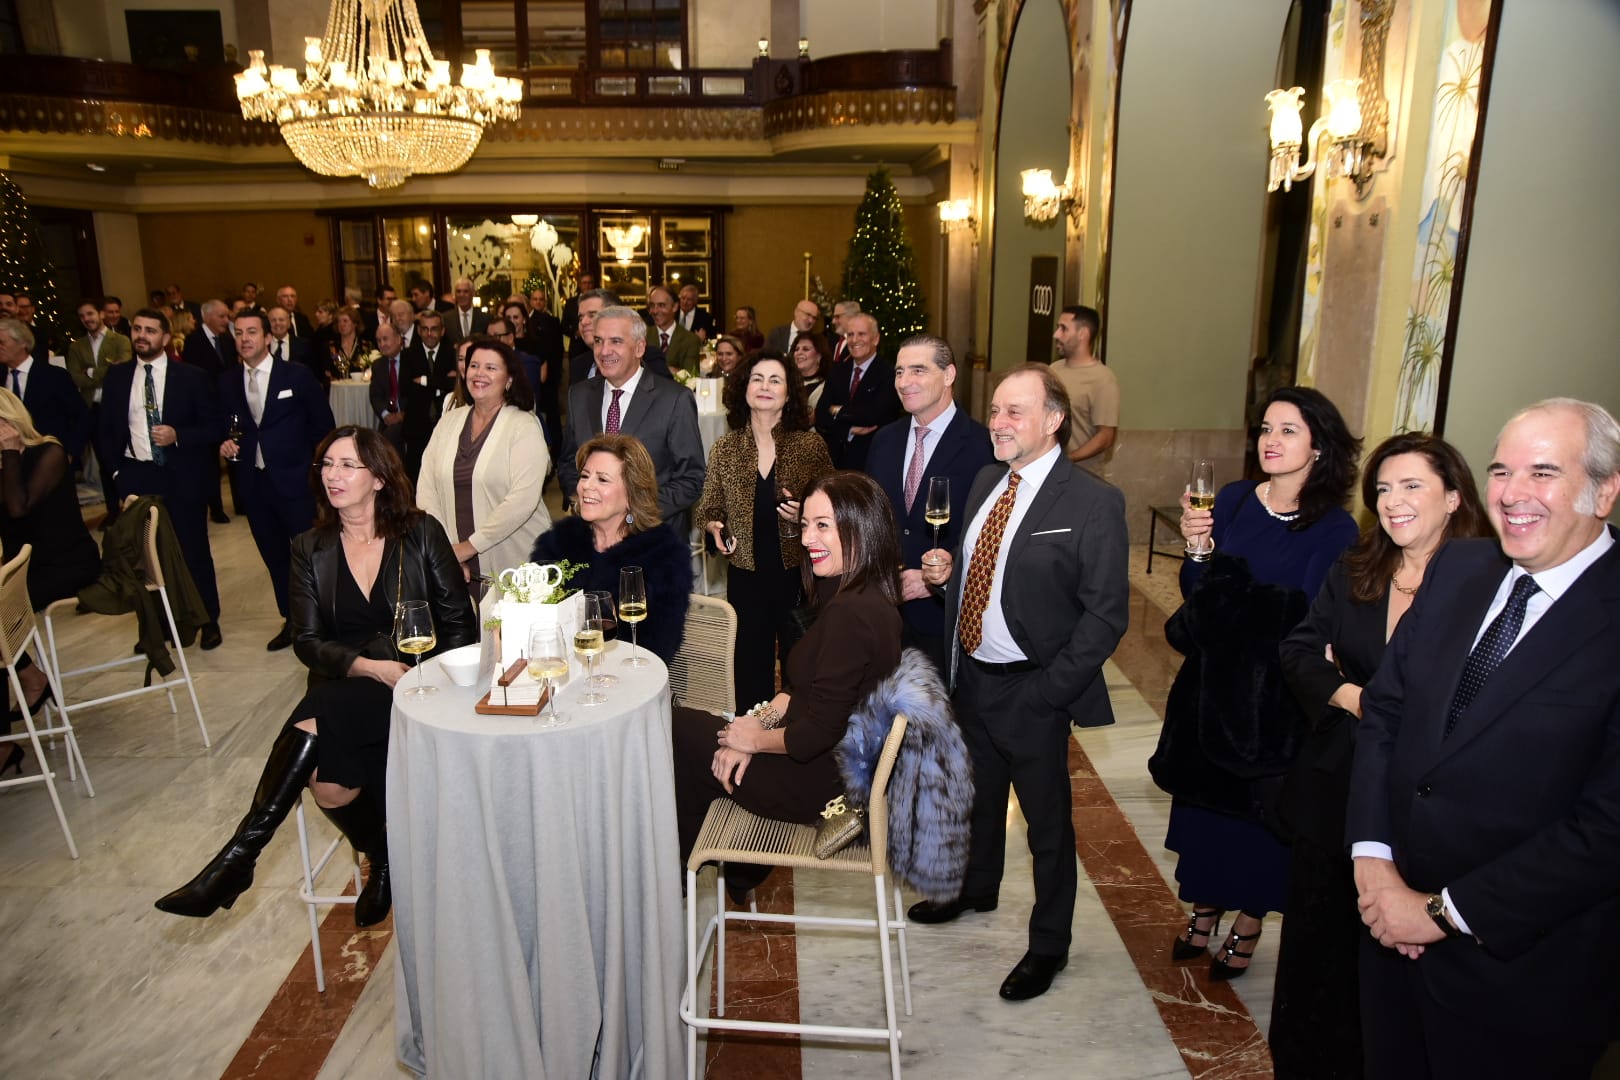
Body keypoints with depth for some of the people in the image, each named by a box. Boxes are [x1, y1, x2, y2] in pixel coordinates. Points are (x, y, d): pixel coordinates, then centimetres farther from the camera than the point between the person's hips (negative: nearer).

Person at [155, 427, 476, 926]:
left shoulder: (421, 533, 3)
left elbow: (458, 622, 2)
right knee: (329, 788, -25)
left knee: (319, 715, -31)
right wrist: (365, 666, -15)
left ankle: (240, 855, -21)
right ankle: (383, 858, 7)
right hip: (340, 687, 3)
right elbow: (307, 641, 3)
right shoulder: (309, 549, 10)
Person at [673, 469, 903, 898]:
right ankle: (738, 867, 27)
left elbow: (817, 735, -28)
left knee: (679, 728, 5)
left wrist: (754, 738, -11)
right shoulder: (867, 599, 1)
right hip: (847, 766, 9)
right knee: (687, 724, 15)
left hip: (824, 782, -9)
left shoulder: (851, 614, -30)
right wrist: (761, 719, -5)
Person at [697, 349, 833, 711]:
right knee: (749, 672, 11)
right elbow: (708, 509, 10)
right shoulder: (724, 448, 1)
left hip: (799, 576, -2)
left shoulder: (811, 446, -5)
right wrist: (715, 527, -11)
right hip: (746, 577, 2)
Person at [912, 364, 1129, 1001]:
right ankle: (977, 888, 52)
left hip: (1032, 690, -6)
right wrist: (946, 571, -7)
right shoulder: (986, 482, 5)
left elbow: (1106, 614, -17)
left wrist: (1047, 692, -20)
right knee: (978, 796, 26)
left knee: (1047, 820, 12)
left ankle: (1048, 944, 33)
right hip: (971, 675, 7)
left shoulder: (1093, 502, -17)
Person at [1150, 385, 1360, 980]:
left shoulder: (1335, 529, -13)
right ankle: (1204, 908, 37)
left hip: (1275, 696, -3)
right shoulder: (1231, 500, -3)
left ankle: (1248, 923, 35)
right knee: (1203, 796, 15)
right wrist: (1196, 547, -17)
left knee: (1258, 809, 12)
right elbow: (1196, 594, 0)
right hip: (1212, 680, 3)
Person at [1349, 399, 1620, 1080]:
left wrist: (1444, 911, -16)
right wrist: (1372, 855, -8)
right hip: (1392, 922, 5)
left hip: (1521, 971, -5)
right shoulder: (1457, 568, 0)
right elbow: (1383, 708, 3)